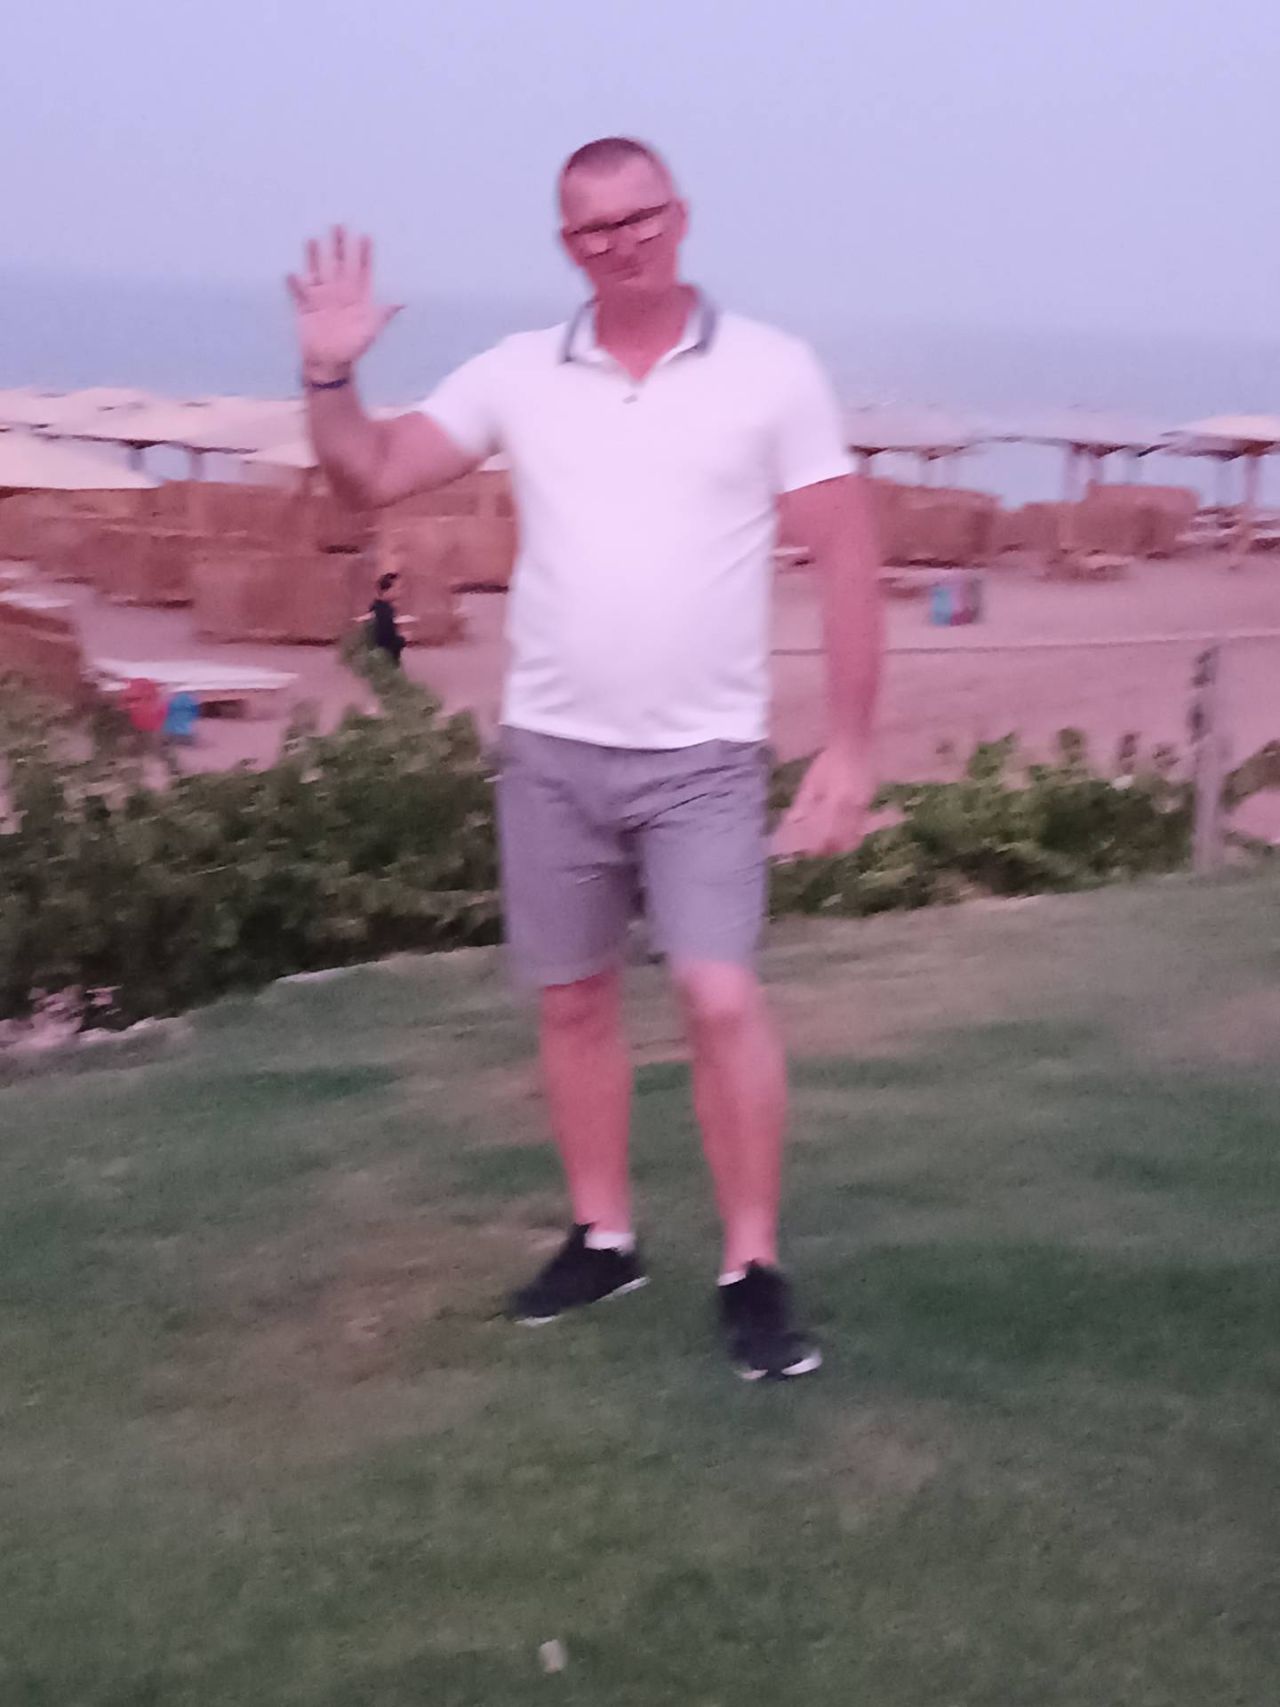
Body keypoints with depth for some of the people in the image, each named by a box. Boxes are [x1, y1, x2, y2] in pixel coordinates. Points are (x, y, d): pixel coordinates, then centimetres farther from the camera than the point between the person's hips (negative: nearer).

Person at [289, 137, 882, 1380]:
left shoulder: (771, 370, -3)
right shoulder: (519, 374, 4)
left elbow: (843, 558, -4)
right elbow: (370, 478, 6)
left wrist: (848, 745, -8)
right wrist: (330, 371, -13)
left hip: (704, 759, -3)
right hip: (549, 751, 3)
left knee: (720, 998, -12)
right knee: (571, 1001, 11)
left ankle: (752, 1270, 2)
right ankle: (602, 1237, 27)